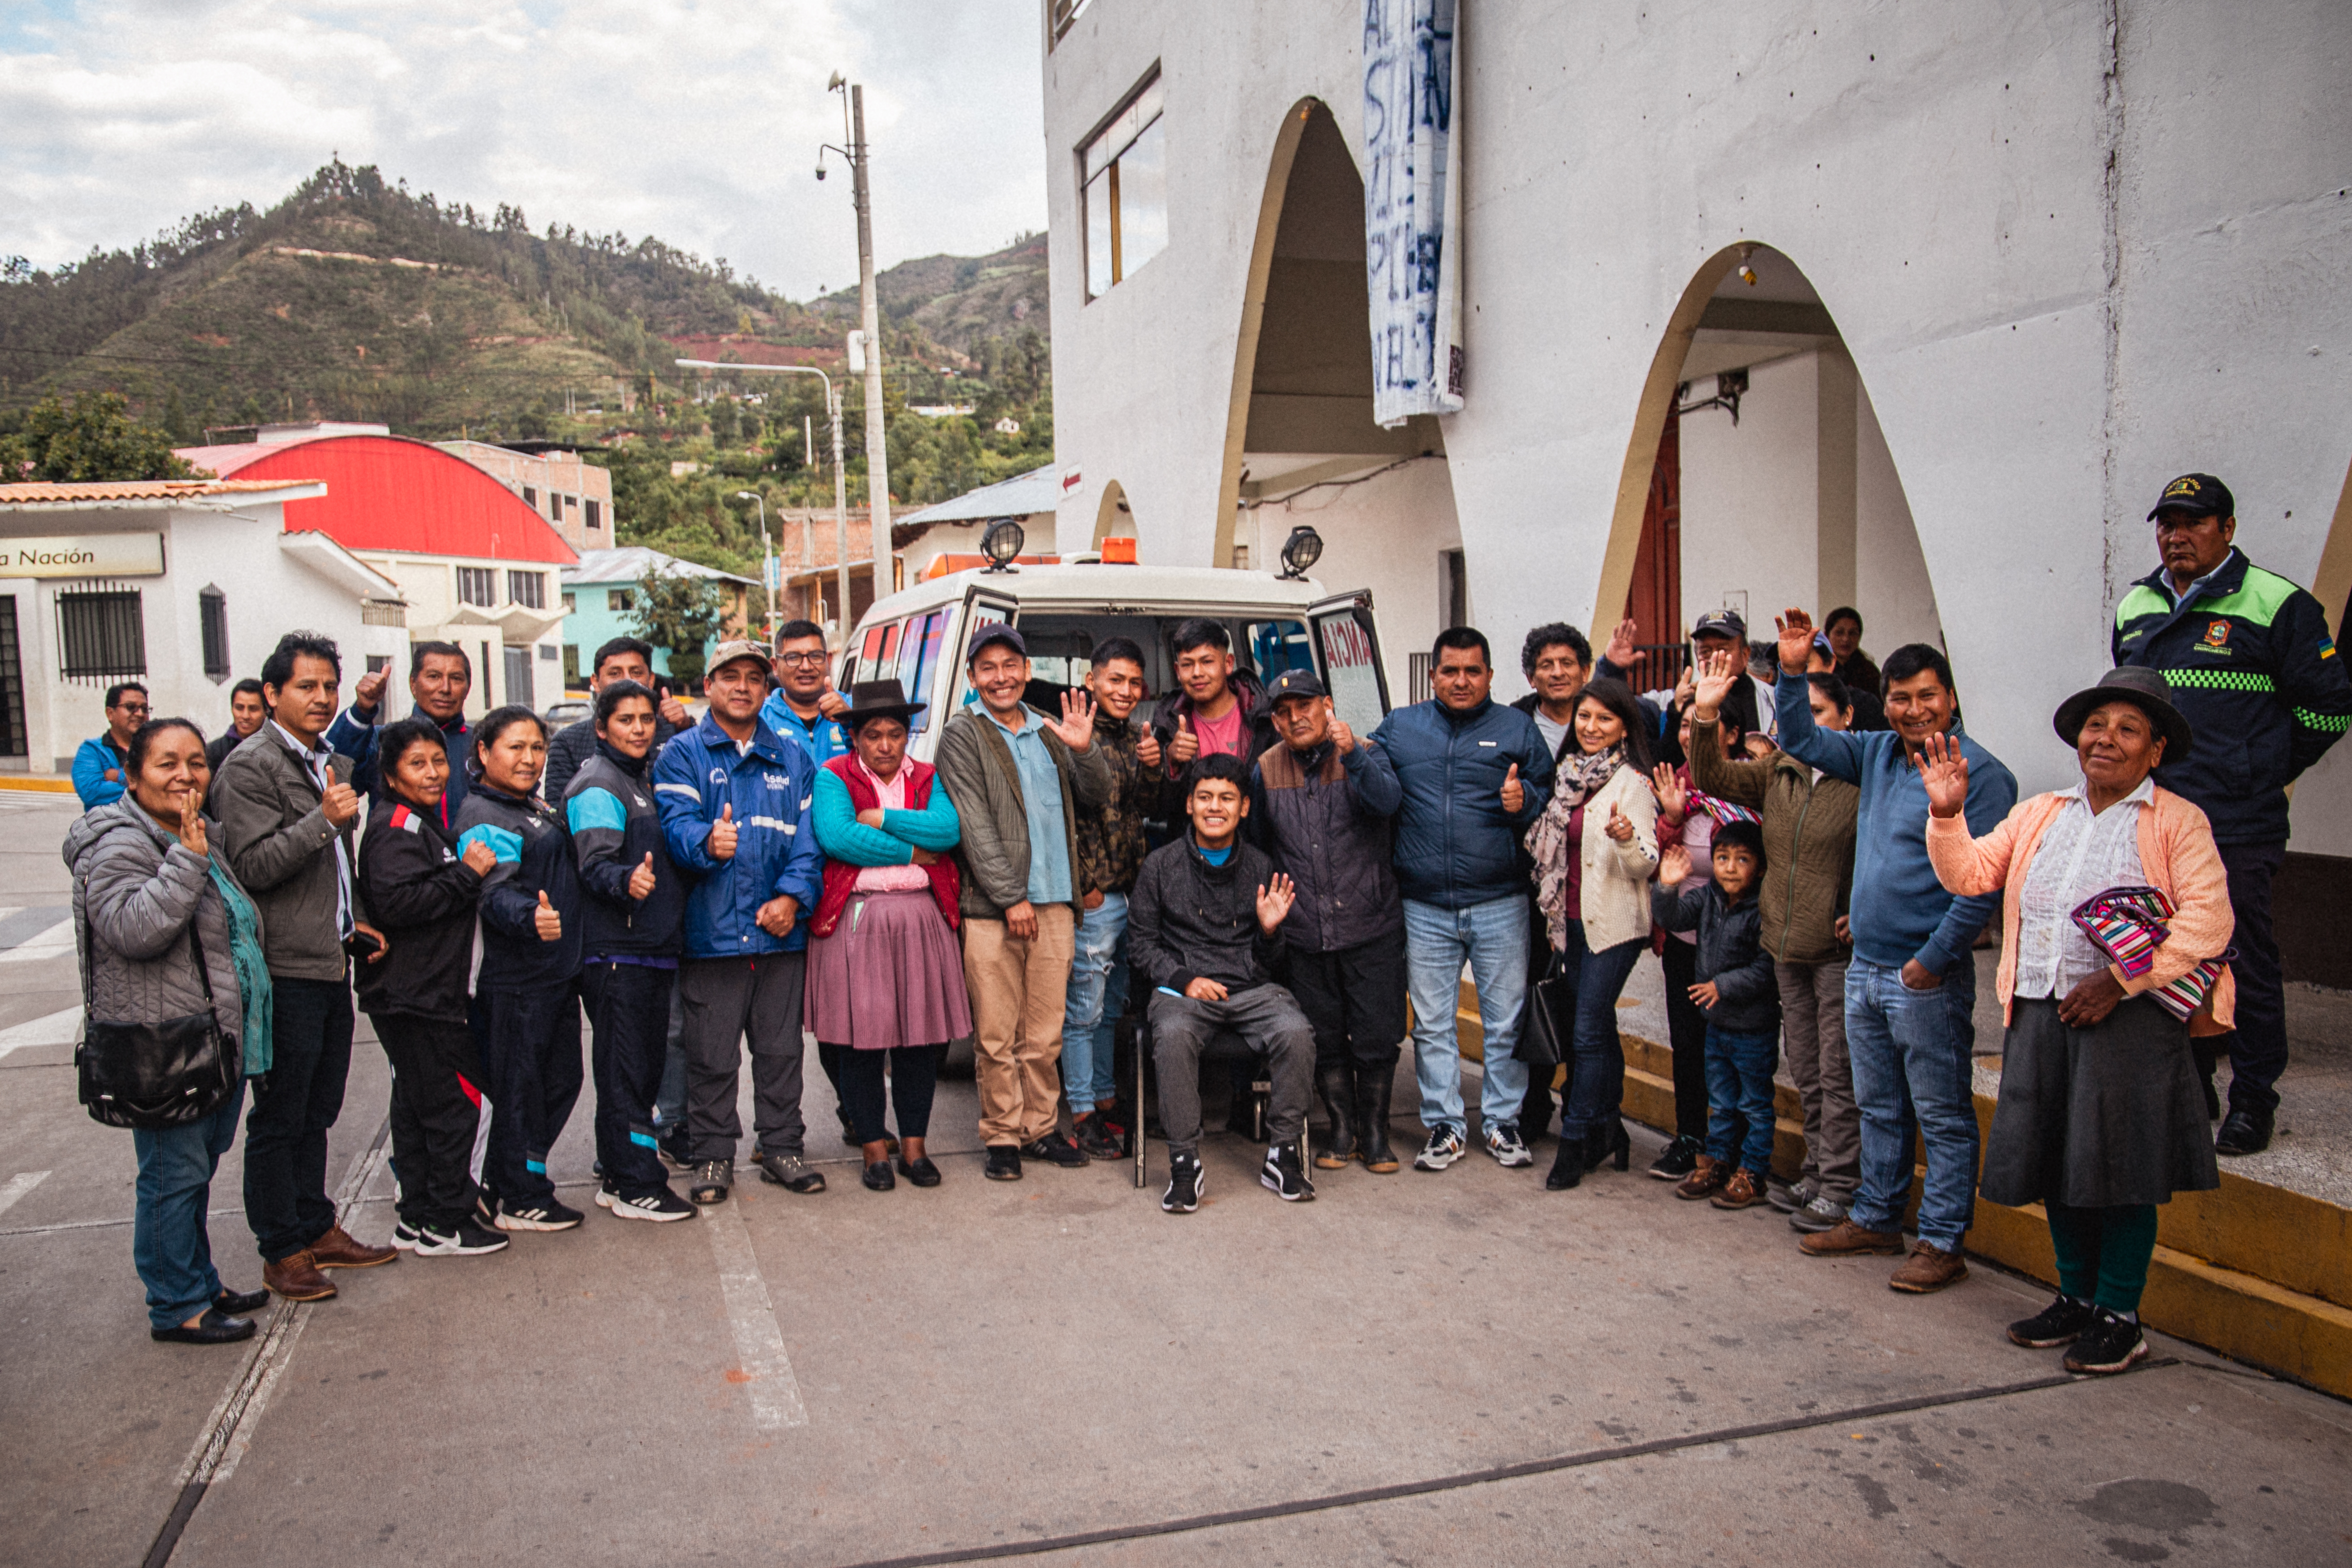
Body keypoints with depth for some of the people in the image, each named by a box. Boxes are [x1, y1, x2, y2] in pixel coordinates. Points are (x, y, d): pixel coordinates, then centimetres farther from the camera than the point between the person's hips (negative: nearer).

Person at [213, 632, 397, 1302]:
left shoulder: (334, 764, 17)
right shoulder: (250, 767, -10)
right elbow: (253, 865, -18)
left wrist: (358, 924, 16)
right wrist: (323, 821, -26)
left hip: (332, 964, 8)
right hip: (284, 969, -8)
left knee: (317, 1112, 16)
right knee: (279, 1119, 2)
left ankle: (316, 1228, 27)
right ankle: (283, 1252, 12)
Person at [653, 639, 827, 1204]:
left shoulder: (792, 759, 15)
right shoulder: (682, 754, 4)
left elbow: (808, 836, 8)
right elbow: (677, 823, -11)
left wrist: (793, 895, -7)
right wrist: (707, 843, -34)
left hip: (780, 930, 3)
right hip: (711, 930, -3)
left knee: (781, 1049, 10)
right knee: (712, 1055, 3)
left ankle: (782, 1147, 21)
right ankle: (712, 1156, 15)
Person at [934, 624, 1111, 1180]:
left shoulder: (1050, 732, 17)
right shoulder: (961, 737, 1)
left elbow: (1095, 799, 14)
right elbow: (974, 826, -7)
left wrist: (1084, 749, -6)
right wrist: (1010, 898, -13)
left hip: (1055, 903, 4)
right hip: (991, 908, -4)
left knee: (1045, 1031, 9)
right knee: (997, 1035, -1)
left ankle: (1041, 1128, 20)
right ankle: (1003, 1138, 10)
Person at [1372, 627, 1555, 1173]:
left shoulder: (1518, 729, 7)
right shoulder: (1400, 728, 10)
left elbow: (1550, 796, 7)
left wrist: (1525, 801, -13)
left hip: (1500, 905, -1)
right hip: (1425, 908, 1)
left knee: (1506, 1020, 6)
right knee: (1432, 1024, 7)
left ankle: (1502, 1122, 20)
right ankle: (1444, 1126, 18)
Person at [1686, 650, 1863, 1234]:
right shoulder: (1778, 773, 9)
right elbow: (1714, 779, 4)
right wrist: (1706, 716, -8)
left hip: (1840, 947, -7)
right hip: (1786, 945, 7)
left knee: (1839, 1073, -1)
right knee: (1806, 1074, 16)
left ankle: (1839, 1188, 8)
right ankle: (1817, 1174, 27)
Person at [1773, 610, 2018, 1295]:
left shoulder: (1981, 773, -12)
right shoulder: (1878, 753, 10)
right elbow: (1802, 739, 21)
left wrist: (1933, 960, -17)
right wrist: (1792, 672, 7)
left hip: (1926, 977, -7)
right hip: (1865, 967, 8)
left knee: (1941, 1115, 3)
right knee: (1879, 1108, 18)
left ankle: (1942, 1243, 12)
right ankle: (1876, 1219, 31)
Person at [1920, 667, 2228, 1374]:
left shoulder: (2178, 823, -1)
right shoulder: (2039, 814, 14)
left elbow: (2206, 921, -11)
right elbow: (1969, 874, 9)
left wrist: (2121, 981, -17)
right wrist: (1947, 814, -8)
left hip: (2130, 1017, -5)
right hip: (2041, 1012, 5)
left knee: (2120, 1167, -1)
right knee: (2057, 1163, 12)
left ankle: (2118, 1316, 13)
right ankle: (2076, 1298, 28)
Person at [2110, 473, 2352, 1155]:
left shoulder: (2275, 604, -5)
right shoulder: (2135, 607, 13)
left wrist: (2257, 771, 3)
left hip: (2237, 830, -5)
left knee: (2243, 964, 1)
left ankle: (2253, 1100, 13)